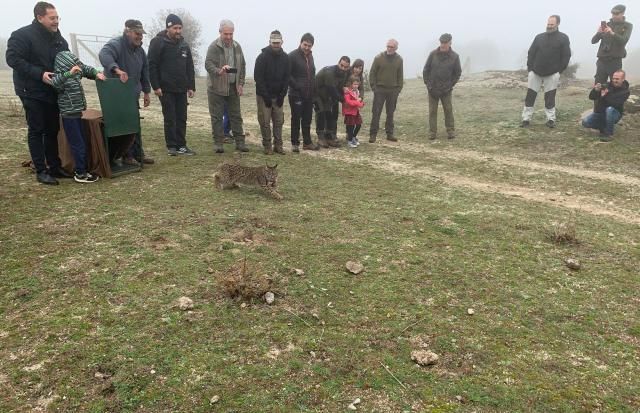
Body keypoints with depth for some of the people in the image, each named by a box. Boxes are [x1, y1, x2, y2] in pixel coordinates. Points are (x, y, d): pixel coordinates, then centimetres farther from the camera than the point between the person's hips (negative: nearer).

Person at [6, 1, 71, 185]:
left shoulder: (58, 38, 10)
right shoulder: (22, 35, -12)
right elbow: (13, 59, -18)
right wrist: (39, 74, -25)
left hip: (52, 92, 7)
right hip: (32, 92, -7)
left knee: (53, 130, 10)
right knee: (36, 131, -2)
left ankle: (55, 166, 19)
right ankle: (41, 171, 2)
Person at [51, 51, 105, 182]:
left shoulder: (76, 72, 5)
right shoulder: (59, 76, -19)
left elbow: (87, 69, 19)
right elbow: (54, 82, -39)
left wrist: (97, 74, 0)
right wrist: (69, 73, -49)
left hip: (77, 113, 9)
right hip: (69, 115, -9)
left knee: (81, 143, 16)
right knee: (78, 145, -4)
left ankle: (81, 169, 26)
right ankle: (80, 174, 5)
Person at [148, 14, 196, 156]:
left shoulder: (184, 45, 13)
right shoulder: (158, 43, -6)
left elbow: (190, 67, 15)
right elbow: (152, 66, -10)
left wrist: (191, 86, 8)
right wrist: (156, 86, -15)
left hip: (182, 89, 5)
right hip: (166, 89, -5)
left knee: (182, 118, 6)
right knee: (170, 119, -1)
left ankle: (181, 145, 13)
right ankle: (171, 146, 8)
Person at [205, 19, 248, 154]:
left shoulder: (237, 46, 8)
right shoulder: (214, 46, -8)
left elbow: (242, 66, 12)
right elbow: (208, 64, -17)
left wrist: (241, 83, 3)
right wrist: (219, 71, -37)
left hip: (233, 87, 4)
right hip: (216, 87, -4)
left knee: (236, 116, 8)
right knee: (217, 116, 1)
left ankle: (240, 142, 14)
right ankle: (218, 143, 8)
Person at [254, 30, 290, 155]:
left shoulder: (285, 57, 4)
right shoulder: (262, 57, -9)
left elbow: (286, 78, 6)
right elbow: (258, 78, -11)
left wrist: (282, 95, -4)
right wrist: (266, 96, -15)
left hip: (278, 96, 4)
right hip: (264, 96, -4)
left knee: (279, 121, 4)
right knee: (265, 122, -3)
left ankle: (278, 145, 11)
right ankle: (267, 146, 5)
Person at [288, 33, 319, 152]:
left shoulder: (310, 56, 14)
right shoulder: (293, 56, -9)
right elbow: (287, 75, -13)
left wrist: (313, 88, 8)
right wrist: (297, 86, -16)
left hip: (309, 94, 7)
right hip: (296, 94, -6)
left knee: (307, 120, 11)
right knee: (296, 119, 1)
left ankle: (307, 142, 20)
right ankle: (295, 143, 9)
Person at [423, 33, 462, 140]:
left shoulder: (455, 56, -2)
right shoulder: (433, 54, -1)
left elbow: (458, 72, 6)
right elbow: (426, 70, 4)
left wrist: (450, 86, -1)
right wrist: (428, 84, -3)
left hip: (446, 90, 0)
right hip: (432, 89, 1)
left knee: (448, 110, 0)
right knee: (432, 111, 1)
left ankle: (451, 131, 10)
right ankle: (432, 133, 7)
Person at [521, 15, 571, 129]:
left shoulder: (563, 38, 0)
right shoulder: (539, 37, 9)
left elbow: (566, 56, -1)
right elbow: (531, 53, 9)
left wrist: (559, 71, -7)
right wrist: (530, 68, 0)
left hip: (552, 74, -2)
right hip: (535, 72, 3)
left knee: (550, 98, 2)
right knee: (530, 96, 0)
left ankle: (551, 119, 10)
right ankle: (526, 119, 5)